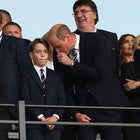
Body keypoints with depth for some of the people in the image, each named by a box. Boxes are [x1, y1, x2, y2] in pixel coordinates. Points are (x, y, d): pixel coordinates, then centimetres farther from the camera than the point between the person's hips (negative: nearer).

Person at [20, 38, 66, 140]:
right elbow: (26, 100, -3)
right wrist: (41, 117, -13)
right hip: (34, 125, -3)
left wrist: (55, 116, -7)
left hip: (54, 125, 3)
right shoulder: (27, 76, 7)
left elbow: (62, 99, 11)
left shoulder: (55, 76, 20)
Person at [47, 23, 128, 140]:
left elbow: (99, 73, -20)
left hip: (107, 104, -3)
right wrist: (76, 113, -4)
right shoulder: (60, 57, 1)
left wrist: (72, 64, -19)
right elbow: (66, 88, 7)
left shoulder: (97, 40, -11)